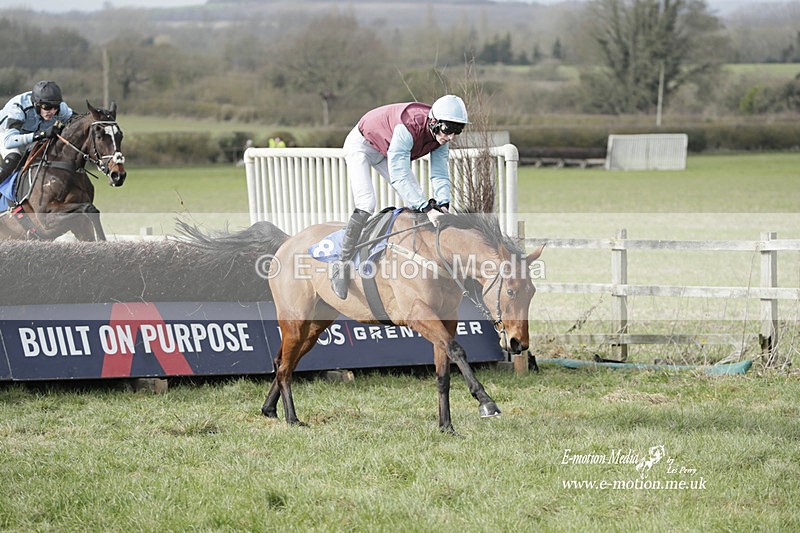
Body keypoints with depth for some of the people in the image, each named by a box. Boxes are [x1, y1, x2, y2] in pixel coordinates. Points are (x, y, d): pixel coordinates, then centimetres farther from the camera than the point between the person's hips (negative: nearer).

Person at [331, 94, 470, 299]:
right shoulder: (409, 127, -43)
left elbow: (440, 174, -17)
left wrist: (442, 204, -35)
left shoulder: (441, 136, -19)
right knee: (366, 204, -24)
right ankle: (342, 265, -21)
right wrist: (427, 209, -52)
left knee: (417, 202, -2)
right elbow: (399, 177, -46)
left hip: (387, 153, 8)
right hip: (361, 146, -8)